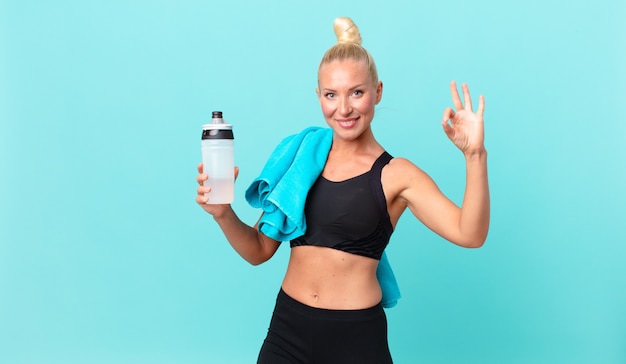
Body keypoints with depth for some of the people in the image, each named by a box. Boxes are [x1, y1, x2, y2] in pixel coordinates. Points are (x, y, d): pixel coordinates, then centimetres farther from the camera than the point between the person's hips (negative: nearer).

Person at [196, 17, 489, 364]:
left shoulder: (396, 175, -5)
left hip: (355, 336, -2)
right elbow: (259, 251, 7)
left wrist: (474, 156, -30)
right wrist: (224, 214, -10)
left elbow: (469, 234, -18)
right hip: (287, 330, 3)